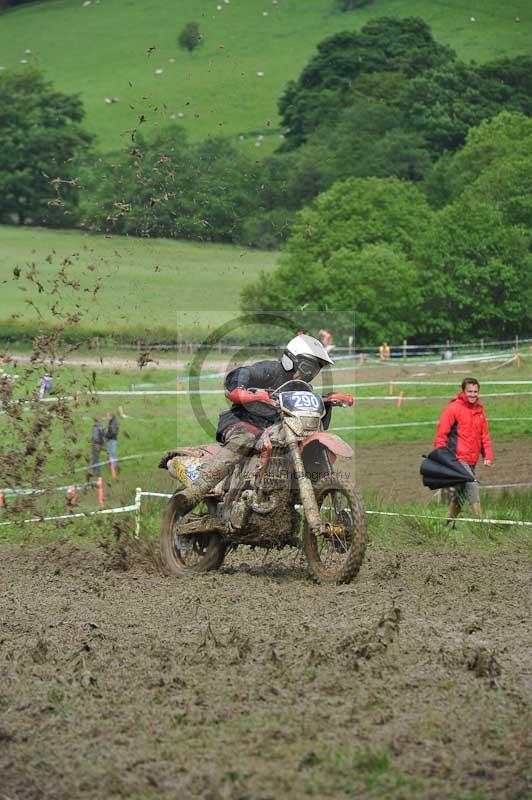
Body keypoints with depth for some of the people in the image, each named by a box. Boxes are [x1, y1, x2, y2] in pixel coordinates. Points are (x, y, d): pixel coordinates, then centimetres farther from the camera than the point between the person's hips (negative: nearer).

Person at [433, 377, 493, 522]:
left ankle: (450, 523, 23)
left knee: (459, 494, 13)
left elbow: (484, 435, 19)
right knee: (472, 488, -17)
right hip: (458, 458, -7)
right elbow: (441, 433, -8)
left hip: (472, 461, 7)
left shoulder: (479, 410, 14)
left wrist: (488, 456, 10)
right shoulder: (453, 408, -6)